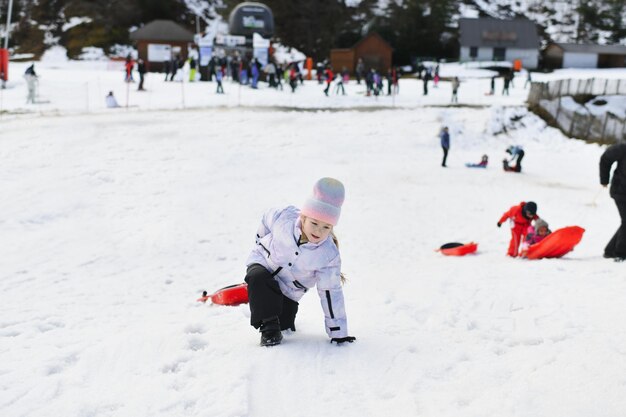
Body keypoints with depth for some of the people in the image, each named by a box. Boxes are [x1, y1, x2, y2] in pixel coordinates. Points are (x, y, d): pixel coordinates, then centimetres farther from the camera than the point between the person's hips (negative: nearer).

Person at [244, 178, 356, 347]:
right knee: (257, 277, -35)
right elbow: (266, 219, -2)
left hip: (290, 288, 1)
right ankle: (268, 327, -20)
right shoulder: (284, 217, -27)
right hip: (263, 262, -1)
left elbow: (330, 292, -19)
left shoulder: (329, 255, -26)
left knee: (284, 324, -5)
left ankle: (279, 325, 33)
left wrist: (338, 332, -17)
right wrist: (261, 242, 15)